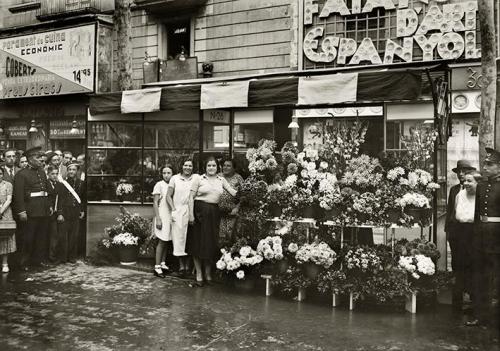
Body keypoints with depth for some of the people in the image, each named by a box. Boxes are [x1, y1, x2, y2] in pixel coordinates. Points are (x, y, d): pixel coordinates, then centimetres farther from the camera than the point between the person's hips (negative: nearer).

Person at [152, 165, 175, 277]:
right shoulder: (159, 185, -7)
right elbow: (155, 203, -9)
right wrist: (158, 218, -14)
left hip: (171, 217, 5)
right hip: (162, 217, -5)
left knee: (166, 241, 10)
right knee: (162, 241, -4)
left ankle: (163, 264, 20)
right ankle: (157, 267, 3)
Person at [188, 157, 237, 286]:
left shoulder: (221, 180, 11)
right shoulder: (199, 179, 1)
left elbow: (234, 193, 6)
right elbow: (191, 197, -2)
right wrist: (191, 214, -10)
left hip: (214, 213, 3)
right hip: (200, 212, -3)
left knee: (211, 243, 6)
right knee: (198, 243, 1)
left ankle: (208, 273, 21)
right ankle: (199, 274, 12)